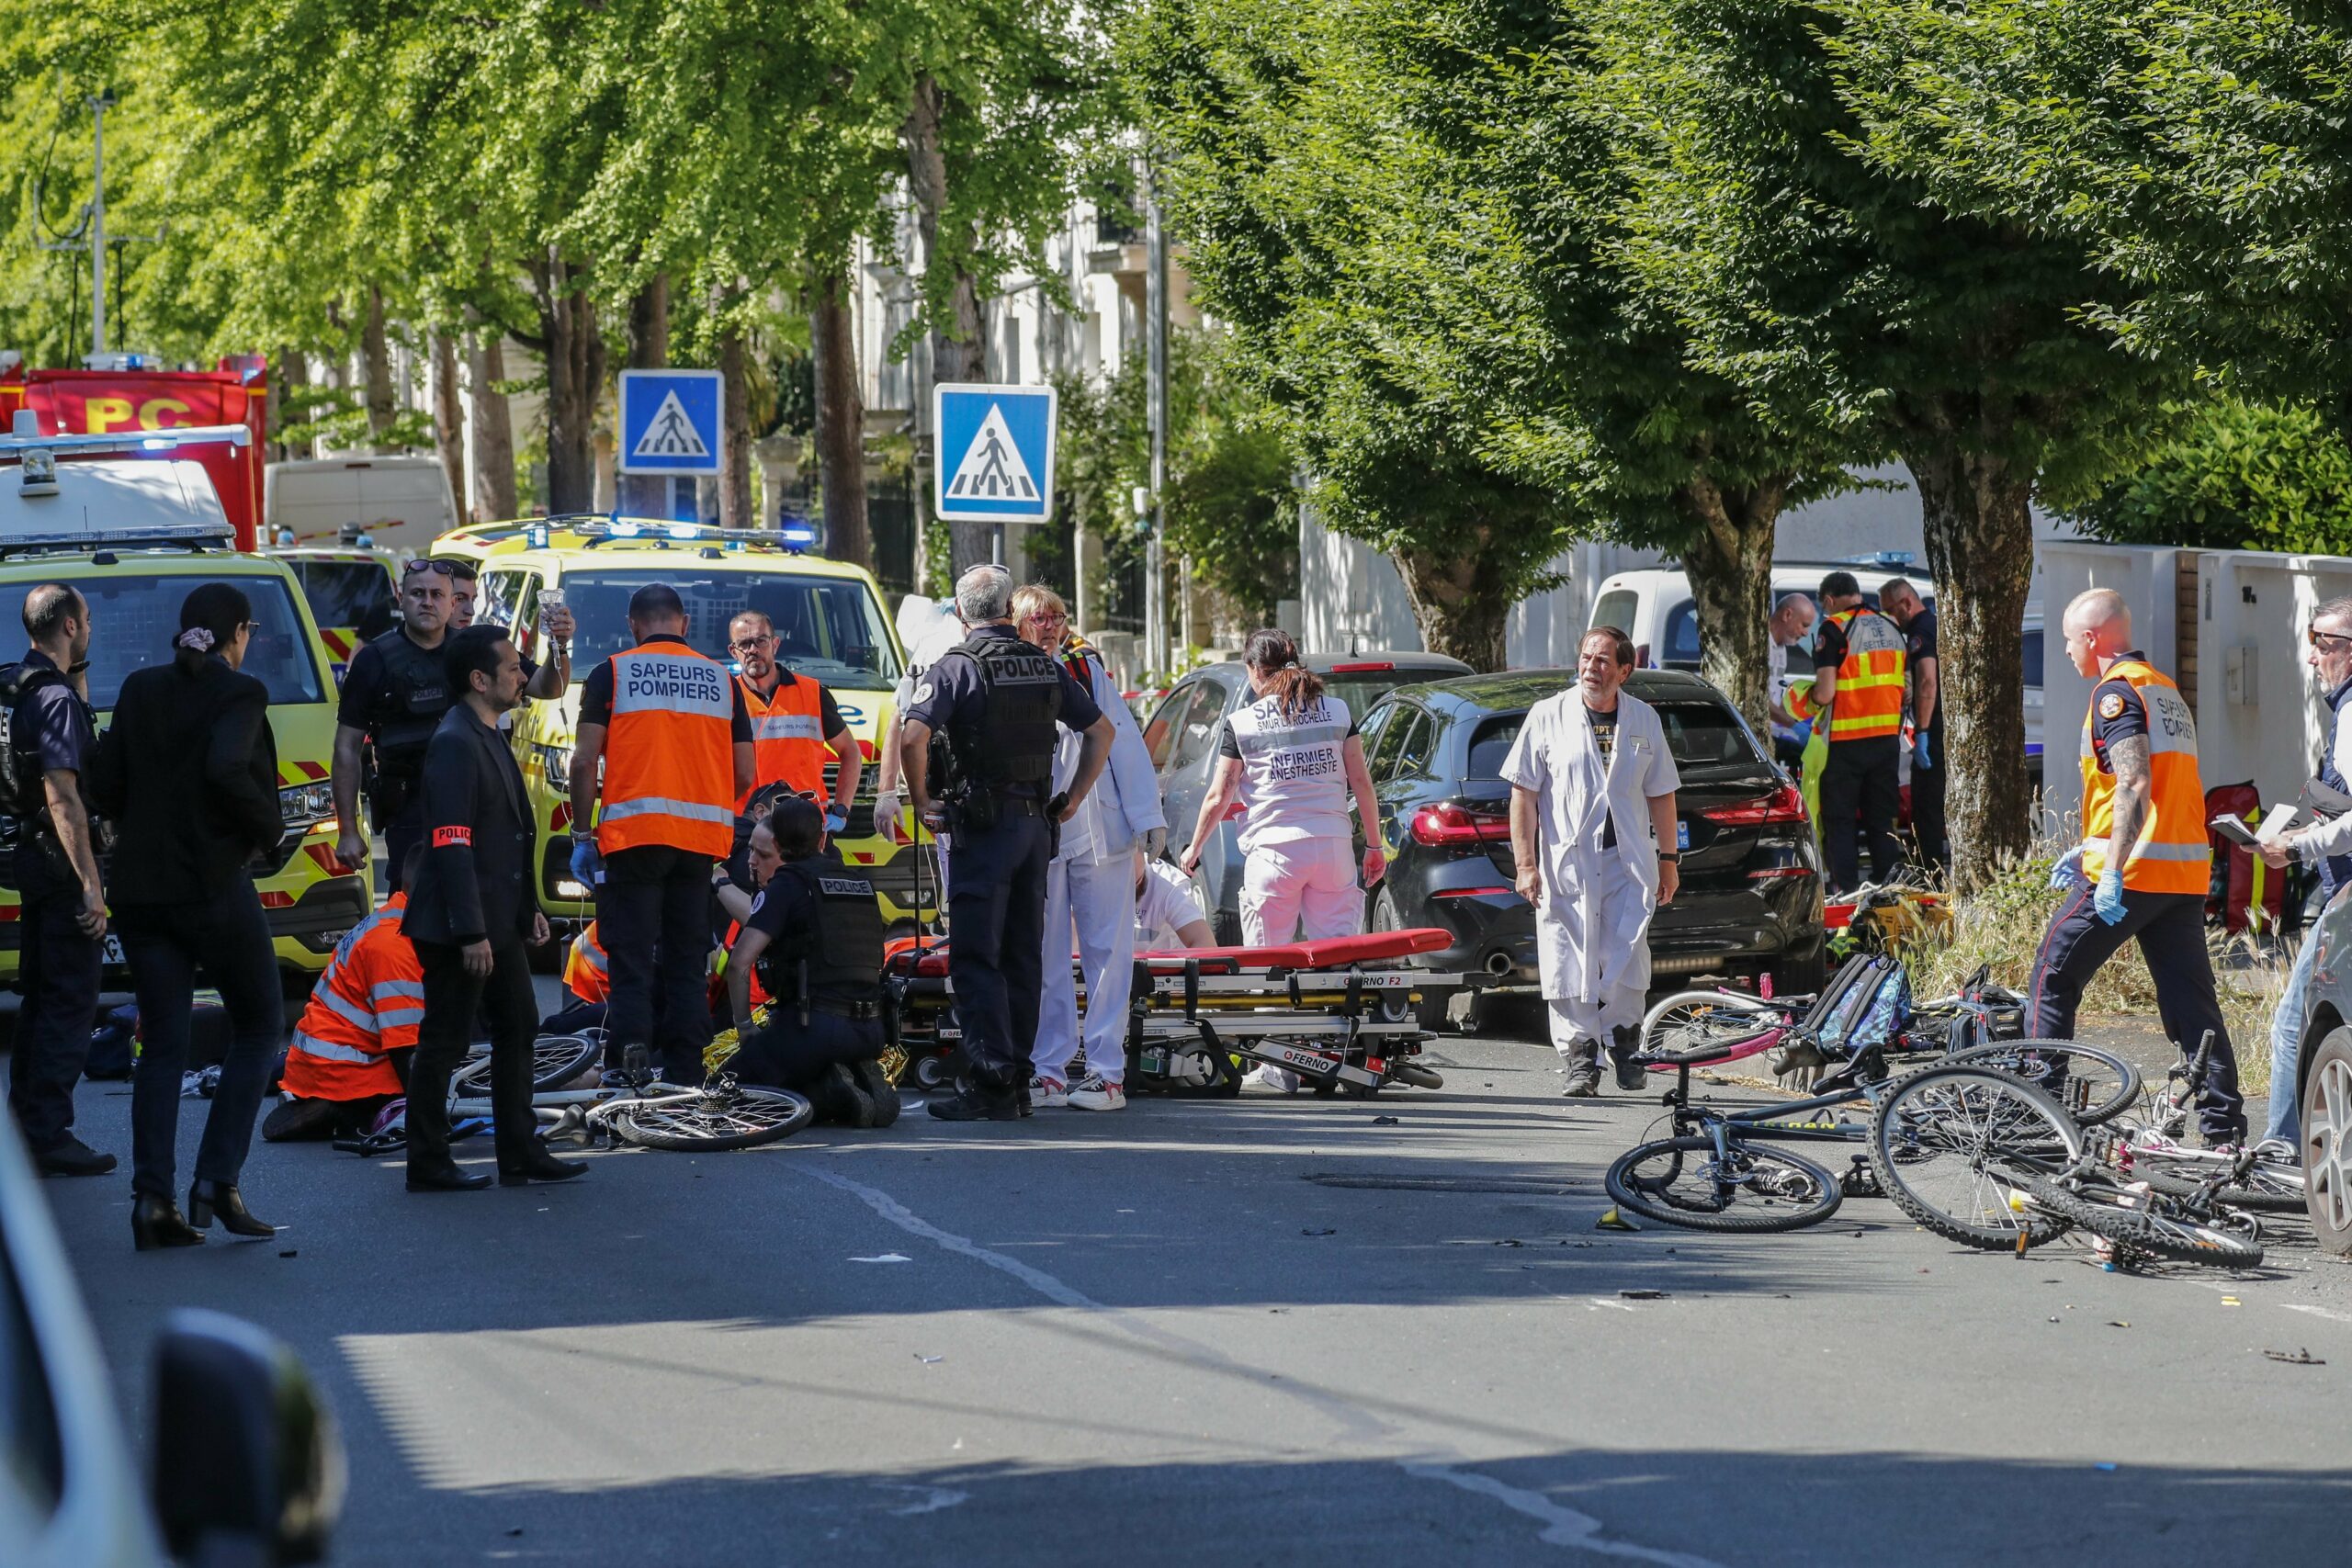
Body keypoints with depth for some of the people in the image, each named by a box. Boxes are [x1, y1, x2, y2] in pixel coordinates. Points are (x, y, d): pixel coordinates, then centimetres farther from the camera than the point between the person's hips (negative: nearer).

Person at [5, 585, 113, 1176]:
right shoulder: (57, 698, -17)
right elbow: (63, 797, -24)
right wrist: (90, 883, -25)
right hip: (61, 862, -10)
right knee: (70, 1001, -7)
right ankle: (49, 1134, -7)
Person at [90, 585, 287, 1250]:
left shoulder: (141, 690, 9)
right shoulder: (238, 693, -8)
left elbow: (104, 784, 7)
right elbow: (226, 770, -24)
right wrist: (267, 828, -9)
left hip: (140, 888, 5)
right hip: (212, 887, -5)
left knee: (161, 1043, 10)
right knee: (260, 1027, 10)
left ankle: (153, 1199, -1)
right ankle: (217, 1183, -2)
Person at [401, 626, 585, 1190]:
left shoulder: (490, 738, 15)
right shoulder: (455, 743, -18)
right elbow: (452, 845, -23)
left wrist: (528, 907, 20)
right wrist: (471, 933, -25)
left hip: (498, 921, 10)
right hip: (457, 928, -10)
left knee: (517, 1031, 15)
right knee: (445, 1041, -2)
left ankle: (521, 1154, 22)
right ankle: (428, 1164, 5)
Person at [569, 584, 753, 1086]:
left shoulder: (612, 673, 3)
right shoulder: (721, 679, 12)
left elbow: (585, 761, -4)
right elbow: (744, 774, 11)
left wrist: (582, 833, 2)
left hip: (632, 833, -3)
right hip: (703, 838, 3)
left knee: (632, 960, -4)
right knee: (688, 964, 11)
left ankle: (628, 1057, -21)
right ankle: (684, 1075, 9)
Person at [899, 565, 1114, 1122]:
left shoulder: (957, 668, -9)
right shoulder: (1046, 667, 10)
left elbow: (912, 736, -22)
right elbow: (1102, 730, 17)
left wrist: (921, 801, -9)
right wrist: (1073, 798, 19)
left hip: (982, 825, -6)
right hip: (1036, 824, 6)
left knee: (976, 959, -5)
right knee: (1023, 956, 11)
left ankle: (991, 1083, -12)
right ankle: (1018, 1081, 14)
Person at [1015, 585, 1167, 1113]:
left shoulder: (1087, 670, 8)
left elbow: (1123, 741, 5)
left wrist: (1148, 816, -1)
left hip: (1099, 831, 0)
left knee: (1108, 952, -1)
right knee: (1046, 959, 3)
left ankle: (1108, 1072, 0)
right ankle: (1050, 1071, 9)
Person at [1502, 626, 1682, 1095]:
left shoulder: (1643, 720, 10)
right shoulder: (1547, 717, 2)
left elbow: (1660, 794, 17)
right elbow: (1523, 795, 1)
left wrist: (1669, 860, 14)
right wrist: (1525, 864, -5)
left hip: (1629, 863, 1)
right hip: (1565, 865, -1)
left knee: (1626, 960, -7)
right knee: (1569, 965, -3)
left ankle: (1624, 1042, 14)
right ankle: (1581, 1060, 4)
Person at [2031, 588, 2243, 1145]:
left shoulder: (2117, 691, -9)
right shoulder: (2166, 689, 19)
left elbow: (2134, 787, -22)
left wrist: (2112, 870, -25)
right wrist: (2087, 849, 29)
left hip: (2131, 872, -8)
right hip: (2186, 870, 8)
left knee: (2052, 980, 3)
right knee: (2191, 999, 6)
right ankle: (2224, 1125, -1)